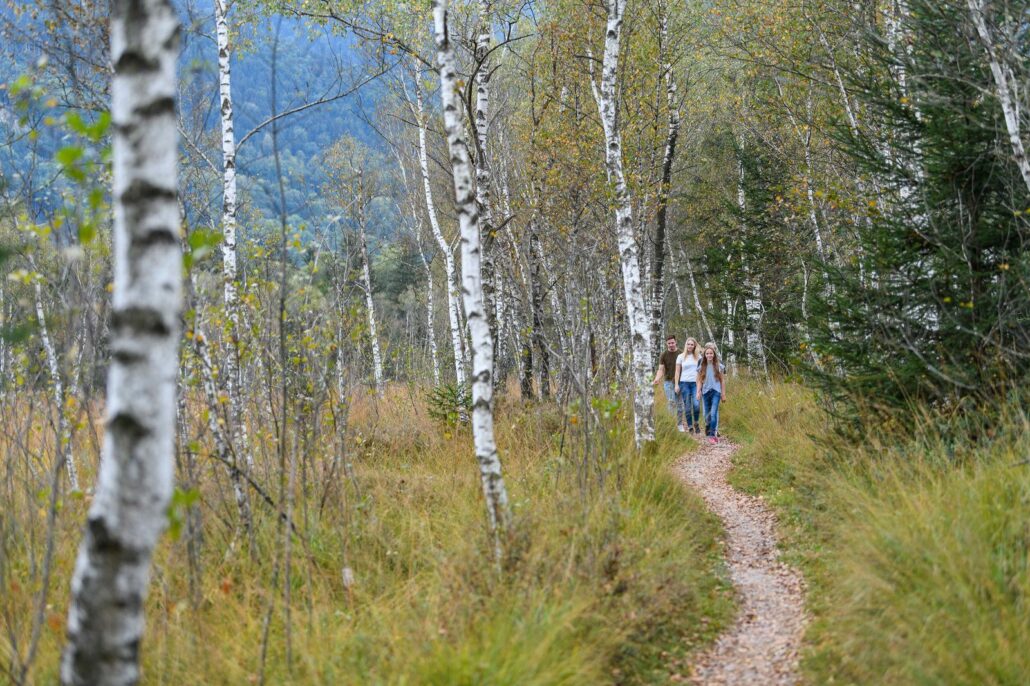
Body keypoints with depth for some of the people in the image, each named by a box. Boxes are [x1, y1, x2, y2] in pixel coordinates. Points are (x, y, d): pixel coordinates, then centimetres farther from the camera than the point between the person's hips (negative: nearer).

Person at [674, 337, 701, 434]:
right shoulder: (681, 357, 6)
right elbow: (677, 372, 7)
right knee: (687, 406, 0)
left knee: (696, 404, -16)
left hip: (696, 383, 0)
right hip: (684, 383, 0)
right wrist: (676, 385, 0)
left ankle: (696, 423, 5)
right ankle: (690, 426, 8)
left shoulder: (698, 356, 9)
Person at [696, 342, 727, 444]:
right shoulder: (702, 367, 5)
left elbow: (722, 381, 5)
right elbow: (699, 381, 8)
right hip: (706, 392, 3)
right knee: (707, 414, 9)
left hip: (716, 392, -3)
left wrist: (723, 394, 4)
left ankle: (712, 434, -11)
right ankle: (709, 431, 26)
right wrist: (698, 392, -4)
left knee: (713, 413, -13)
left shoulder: (719, 366, 0)